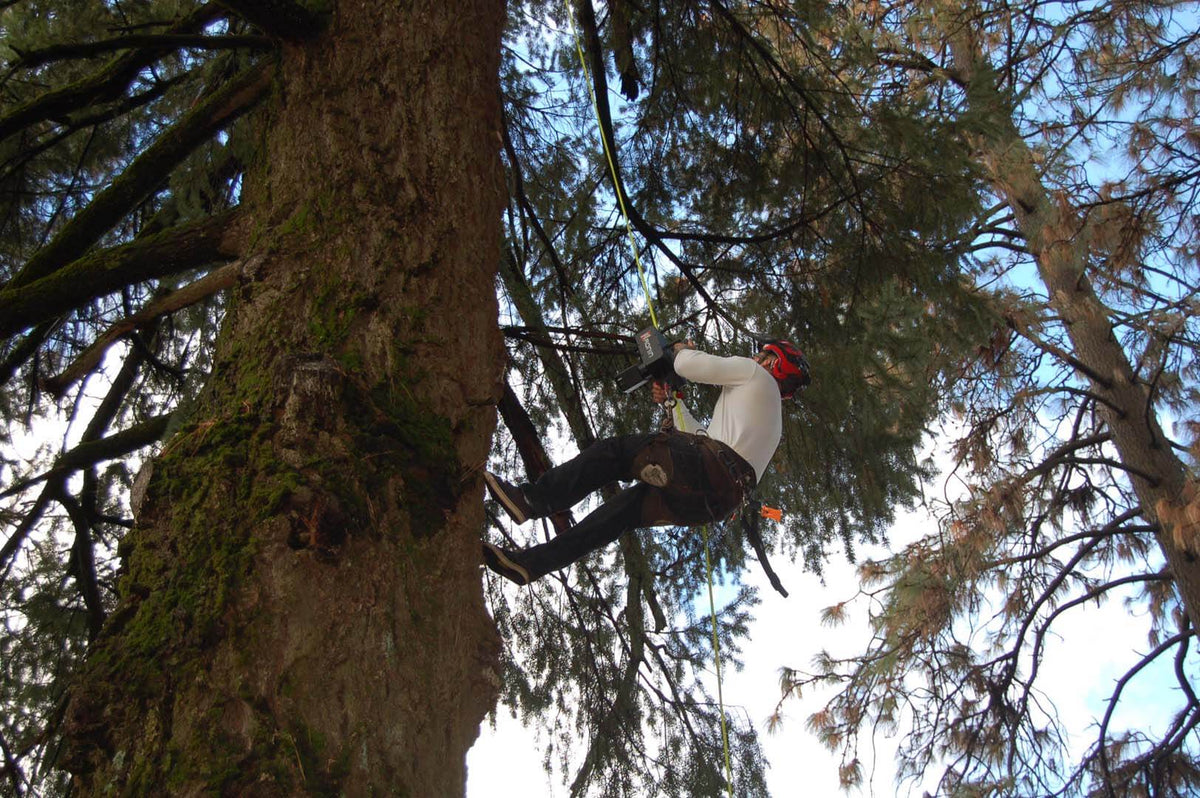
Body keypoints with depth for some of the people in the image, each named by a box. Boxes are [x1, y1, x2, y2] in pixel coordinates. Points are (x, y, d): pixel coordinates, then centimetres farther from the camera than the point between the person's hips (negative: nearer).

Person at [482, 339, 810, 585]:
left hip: (708, 469, -9)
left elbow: (691, 366, 1)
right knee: (624, 507, 6)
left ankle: (530, 499, -16)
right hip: (715, 502, 9)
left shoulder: (756, 375, 13)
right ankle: (532, 562, 0)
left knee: (614, 451, -8)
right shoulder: (772, 414, 38)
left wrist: (682, 350, 24)